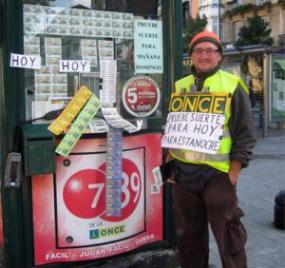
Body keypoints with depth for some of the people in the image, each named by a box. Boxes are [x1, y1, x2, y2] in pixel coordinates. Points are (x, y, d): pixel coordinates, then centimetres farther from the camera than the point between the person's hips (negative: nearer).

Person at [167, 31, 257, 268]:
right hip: (183, 173, 5)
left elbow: (245, 135, -5)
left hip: (217, 173, -4)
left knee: (228, 235, 3)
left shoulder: (232, 86, -3)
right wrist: (169, 163, 12)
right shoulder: (180, 86, 11)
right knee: (188, 234, 16)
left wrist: (233, 174, -10)